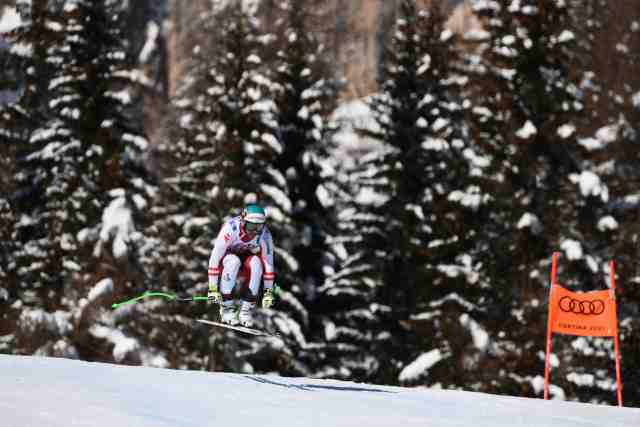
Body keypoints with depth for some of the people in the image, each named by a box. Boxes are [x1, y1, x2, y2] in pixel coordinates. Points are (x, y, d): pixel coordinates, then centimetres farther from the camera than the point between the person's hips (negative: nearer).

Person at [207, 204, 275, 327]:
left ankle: (247, 309, -22)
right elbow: (214, 258, -30)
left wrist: (268, 291, -17)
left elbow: (268, 262, -15)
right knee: (233, 261, -35)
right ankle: (226, 307, -25)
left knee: (256, 262, -31)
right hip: (227, 260, -2)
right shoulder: (230, 228, -31)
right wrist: (213, 289, -32)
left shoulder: (264, 234, -22)